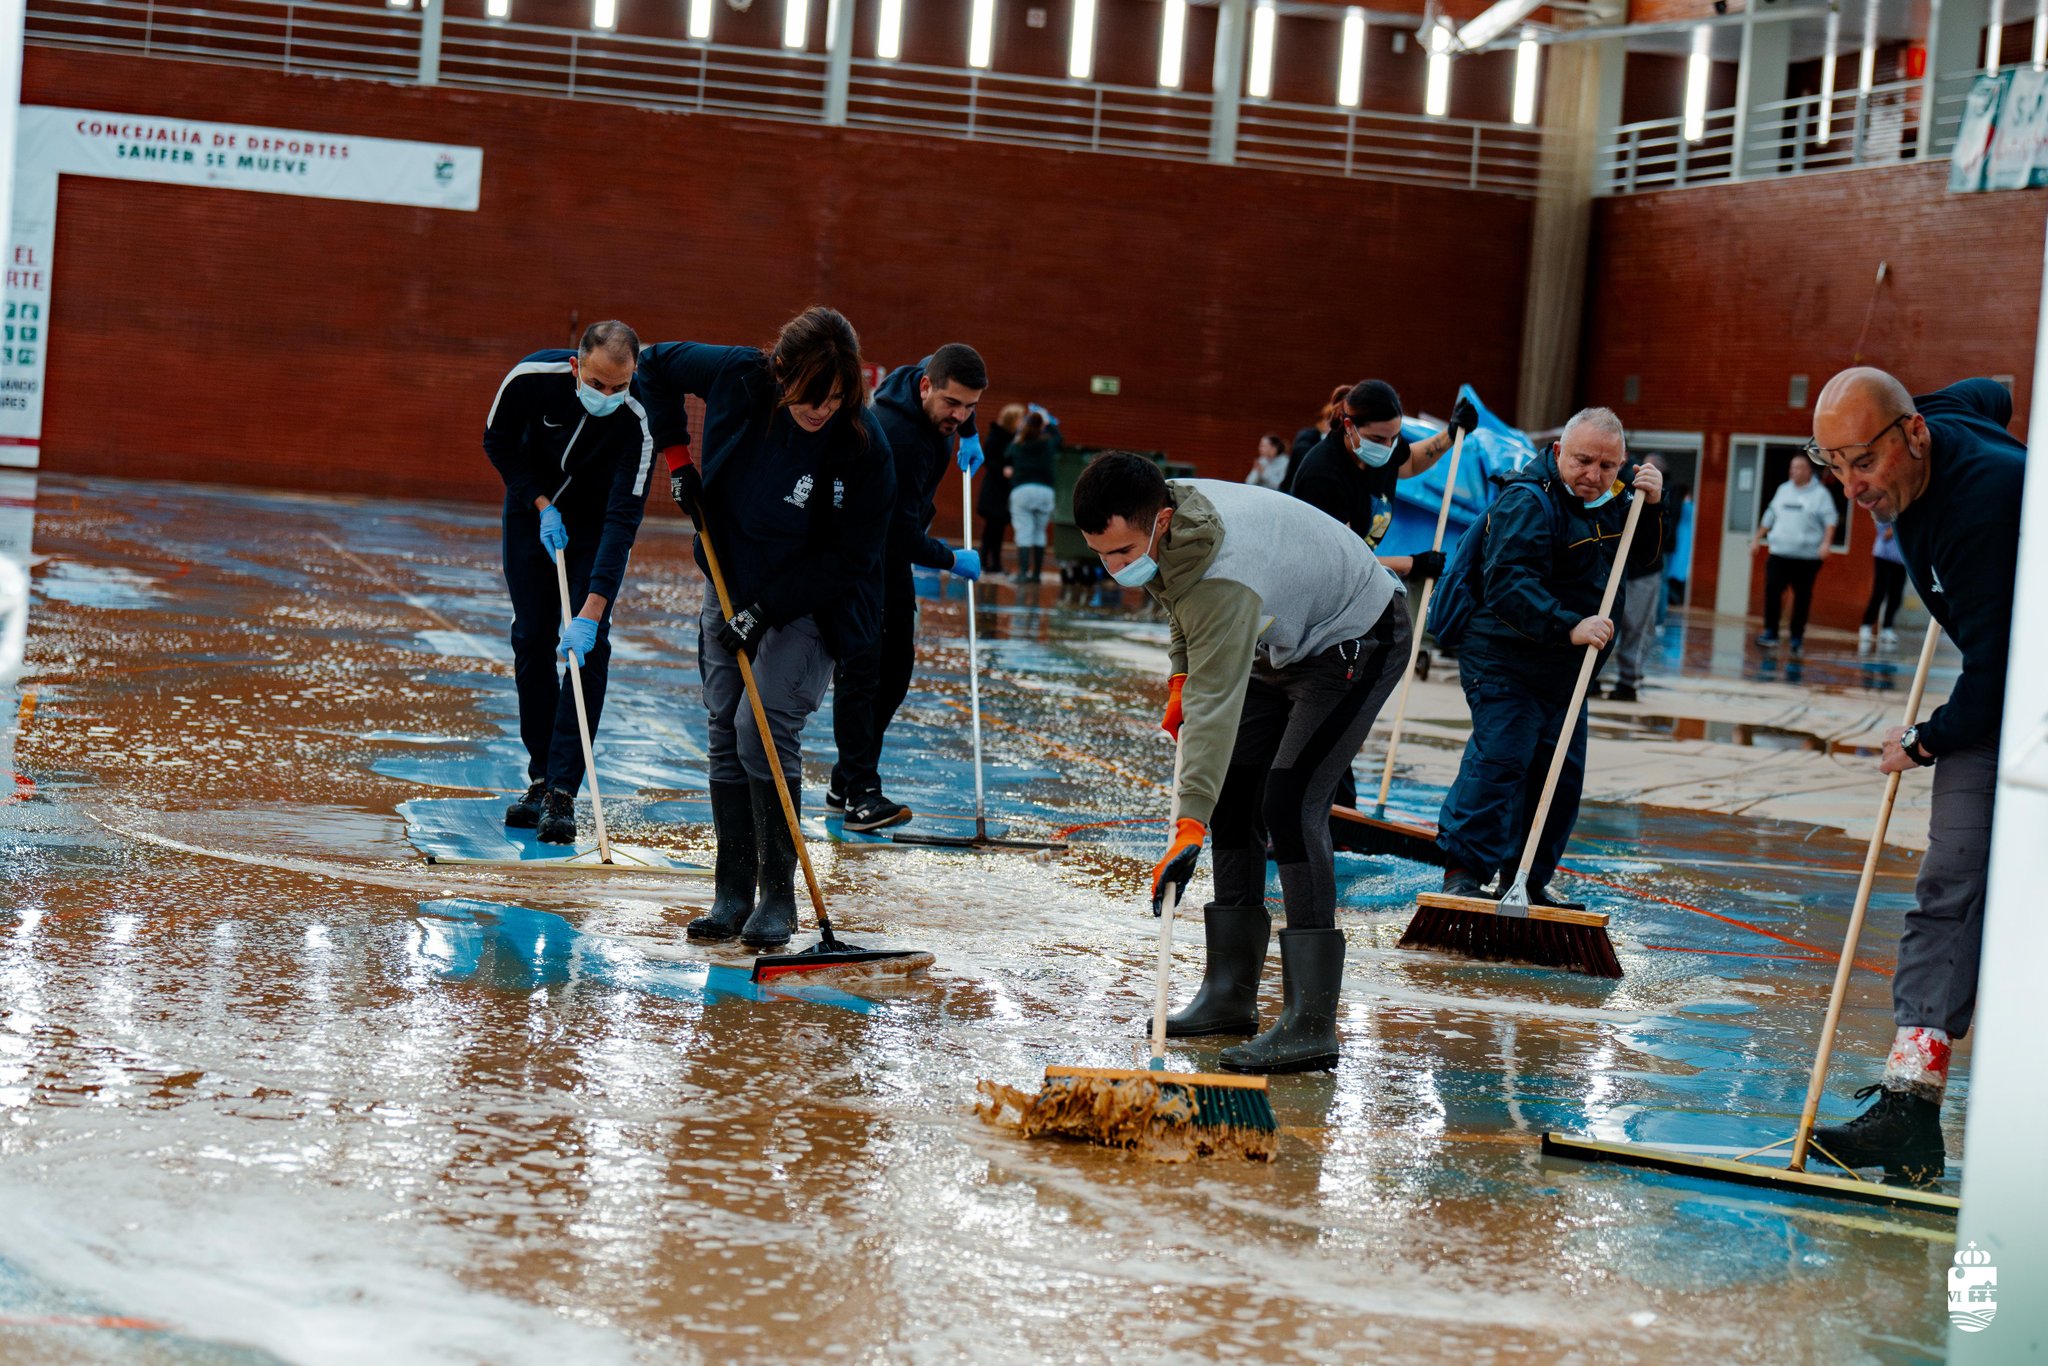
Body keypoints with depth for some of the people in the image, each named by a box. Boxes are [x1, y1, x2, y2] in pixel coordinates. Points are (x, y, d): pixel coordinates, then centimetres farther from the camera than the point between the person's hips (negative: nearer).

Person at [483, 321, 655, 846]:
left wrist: (591, 610, -44)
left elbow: (623, 519, -38)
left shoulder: (637, 418, -34)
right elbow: (498, 441, -7)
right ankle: (541, 777, 14)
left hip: (599, 521, -2)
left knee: (588, 645, -13)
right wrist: (542, 505, -18)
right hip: (534, 509, 2)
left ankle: (562, 793, -13)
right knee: (530, 639, 3)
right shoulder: (532, 377, -29)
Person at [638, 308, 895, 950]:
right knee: (725, 733, 4)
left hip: (812, 605, -4)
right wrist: (677, 457, -3)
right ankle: (732, 892, 13)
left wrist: (765, 610, -22)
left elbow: (848, 559, -19)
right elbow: (655, 363, 2)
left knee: (764, 727, -18)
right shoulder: (739, 378, -17)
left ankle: (778, 897, -9)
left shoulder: (864, 448, -25)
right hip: (732, 587, 5)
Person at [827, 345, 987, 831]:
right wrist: (953, 560, -15)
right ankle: (861, 794, -12)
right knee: (859, 671, -13)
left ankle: (845, 780, 14)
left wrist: (969, 435, 16)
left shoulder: (934, 373, -8)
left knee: (897, 666, 7)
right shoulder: (895, 435, -34)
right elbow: (902, 533, -30)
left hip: (891, 550, 9)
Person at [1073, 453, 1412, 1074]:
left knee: (1288, 801, -22)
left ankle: (1311, 1025, -24)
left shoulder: (1228, 580, -39)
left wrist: (1190, 826, -48)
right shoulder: (1160, 515, -13)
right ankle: (1230, 993, 13)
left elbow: (1217, 706, -44)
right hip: (1282, 643, 10)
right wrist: (1181, 675, 6)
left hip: (1356, 643, -10)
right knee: (1233, 796, 7)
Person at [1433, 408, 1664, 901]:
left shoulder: (1608, 500, 9)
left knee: (1563, 773, 9)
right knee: (1501, 758, -18)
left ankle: (1528, 880, 17)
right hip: (1505, 661, -9)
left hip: (1564, 667, 9)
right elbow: (1509, 584, -30)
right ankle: (1465, 869, -14)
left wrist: (1649, 506, -2)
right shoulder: (1528, 502, -20)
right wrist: (1569, 626, -40)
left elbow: (1641, 560, 16)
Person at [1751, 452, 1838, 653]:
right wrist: (1758, 539, 21)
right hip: (1780, 553, 3)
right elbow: (1770, 517, 21)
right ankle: (1770, 633, -7)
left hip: (1807, 555, -3)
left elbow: (1830, 521, -7)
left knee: (1802, 597, 2)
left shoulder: (1820, 494, 0)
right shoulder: (1783, 490, 14)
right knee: (1772, 590, -11)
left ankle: (1797, 637, 10)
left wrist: (1826, 542, -21)